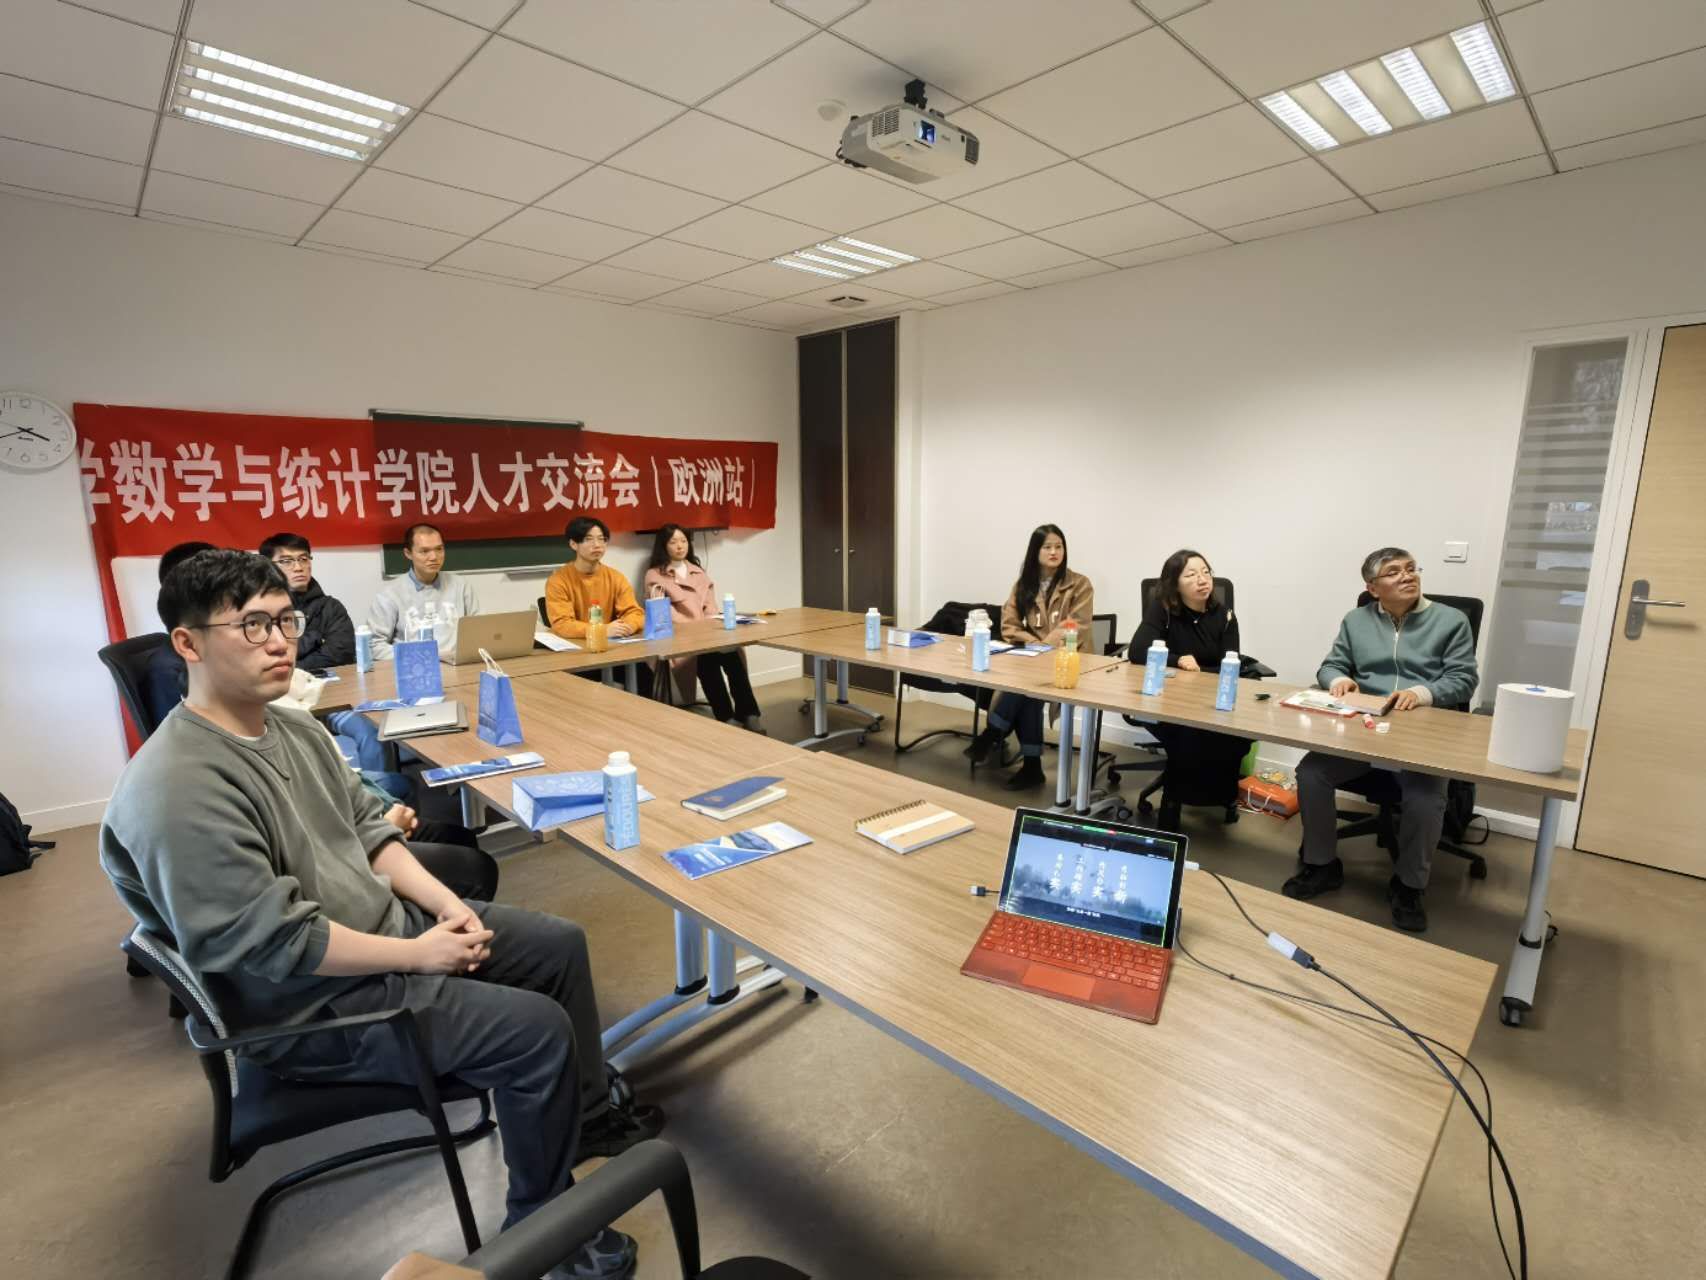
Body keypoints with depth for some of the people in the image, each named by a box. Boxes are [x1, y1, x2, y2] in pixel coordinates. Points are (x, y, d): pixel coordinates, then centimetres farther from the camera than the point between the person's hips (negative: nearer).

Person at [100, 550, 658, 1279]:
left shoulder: (290, 726, 2)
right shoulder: (179, 789, -27)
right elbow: (276, 941, -28)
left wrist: (446, 905, -4)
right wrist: (419, 954, -19)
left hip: (386, 921, 9)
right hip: (312, 1002, -9)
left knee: (561, 945, 10)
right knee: (537, 1029, -18)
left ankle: (589, 1117, 32)